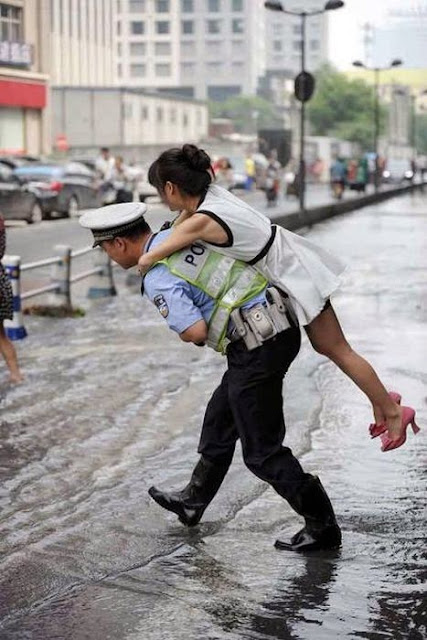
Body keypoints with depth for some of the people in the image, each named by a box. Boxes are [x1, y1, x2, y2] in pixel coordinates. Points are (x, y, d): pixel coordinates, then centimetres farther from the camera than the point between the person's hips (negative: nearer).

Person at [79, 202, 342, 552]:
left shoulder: (157, 278, -13)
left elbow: (197, 331, -22)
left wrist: (184, 330, 2)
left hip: (256, 348, -10)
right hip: (280, 327, 10)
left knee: (262, 450, 2)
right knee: (220, 419, 24)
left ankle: (323, 526, 8)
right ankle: (193, 501, 41)